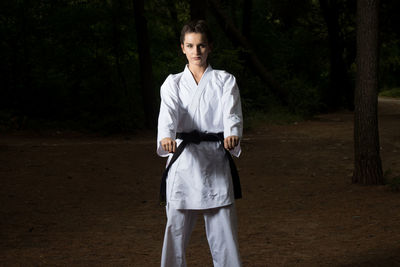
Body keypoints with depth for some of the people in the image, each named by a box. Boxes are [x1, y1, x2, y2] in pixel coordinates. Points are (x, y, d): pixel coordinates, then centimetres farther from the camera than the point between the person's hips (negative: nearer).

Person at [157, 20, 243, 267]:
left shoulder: (225, 81, 7)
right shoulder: (173, 84, 8)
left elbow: (232, 113, -10)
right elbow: (168, 112, -13)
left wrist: (232, 135, -34)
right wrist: (166, 137, -35)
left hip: (216, 163, -1)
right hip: (183, 161, 1)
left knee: (224, 233, -1)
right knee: (176, 231, 3)